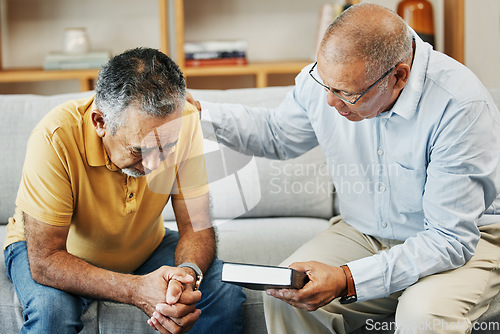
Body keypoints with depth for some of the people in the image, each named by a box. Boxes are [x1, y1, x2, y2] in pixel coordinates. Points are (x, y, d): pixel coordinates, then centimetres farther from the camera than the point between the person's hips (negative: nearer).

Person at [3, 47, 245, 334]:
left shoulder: (184, 122, -26)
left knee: (226, 296, -21)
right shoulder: (56, 138, -36)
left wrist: (188, 273, -41)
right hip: (64, 252, -2)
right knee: (52, 308, -34)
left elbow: (196, 225, -18)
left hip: (144, 249, 2)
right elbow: (45, 261, -34)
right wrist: (136, 289, -47)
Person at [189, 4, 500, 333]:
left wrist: (348, 281, -39)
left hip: (463, 240, -4)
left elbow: (451, 239, -29)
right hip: (365, 233, 4)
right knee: (285, 297, -21)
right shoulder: (328, 73, -12)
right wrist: (198, 111, -3)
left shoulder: (461, 106, -30)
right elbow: (278, 134, 12)